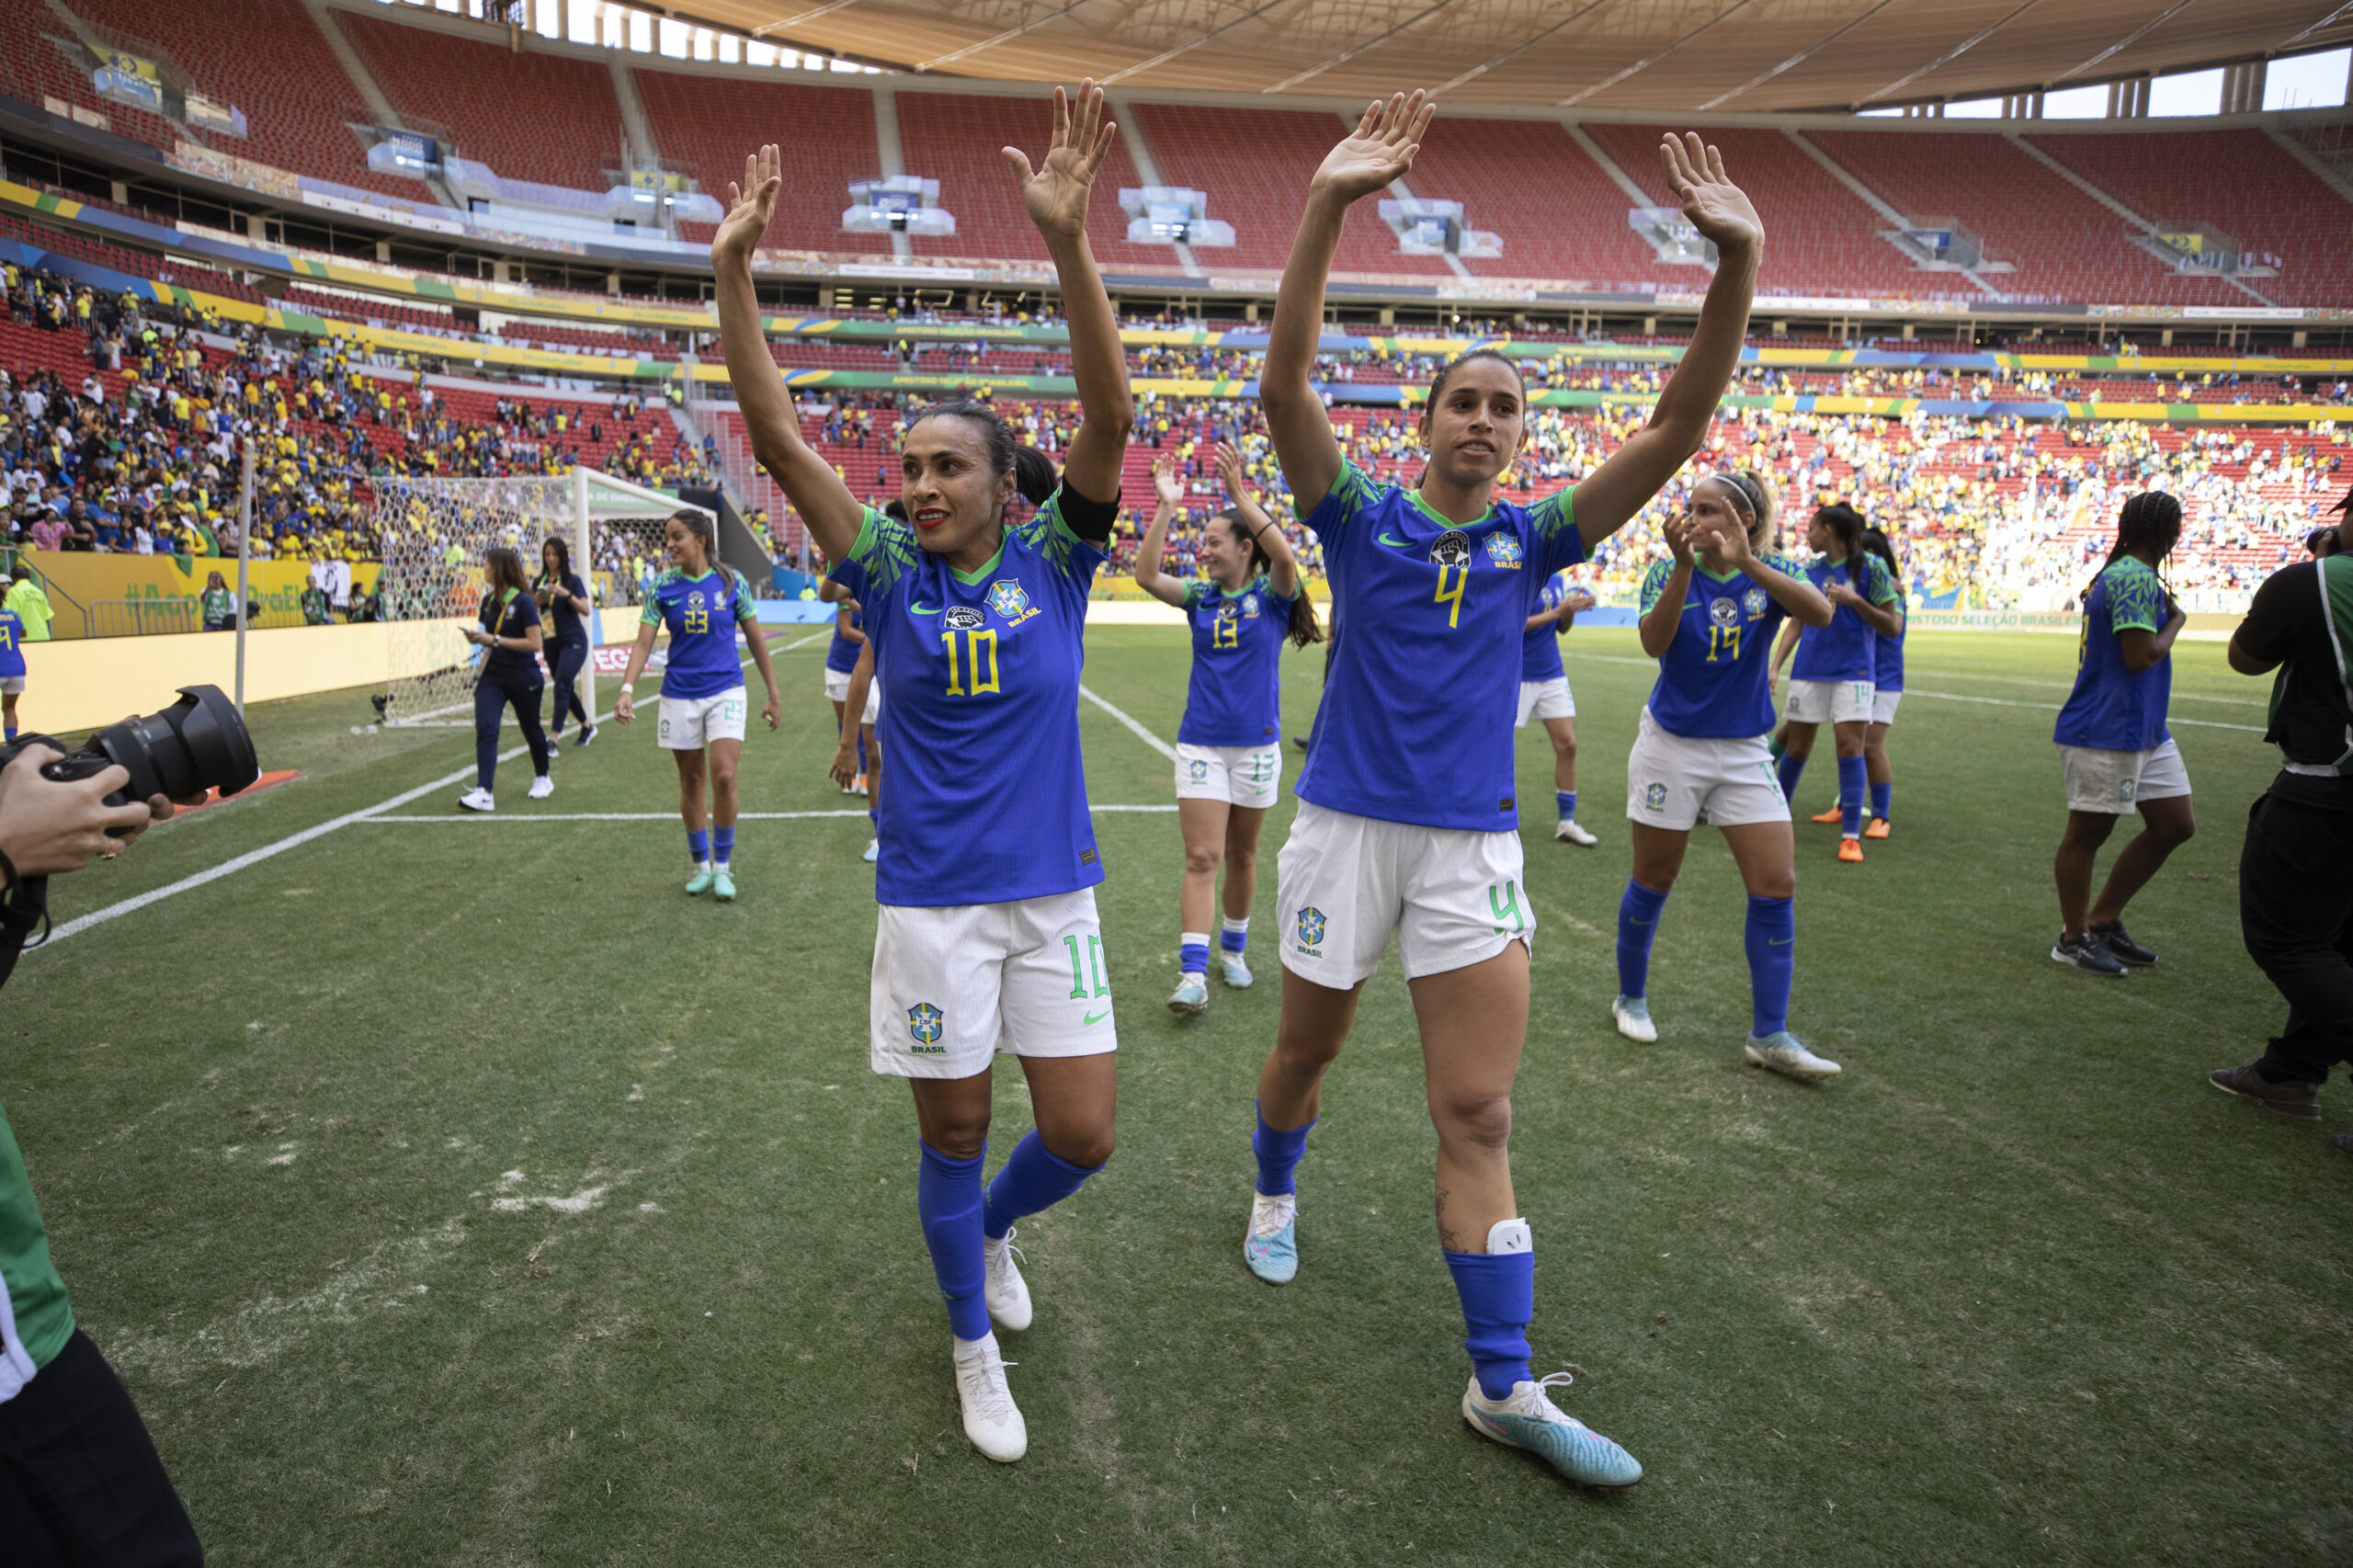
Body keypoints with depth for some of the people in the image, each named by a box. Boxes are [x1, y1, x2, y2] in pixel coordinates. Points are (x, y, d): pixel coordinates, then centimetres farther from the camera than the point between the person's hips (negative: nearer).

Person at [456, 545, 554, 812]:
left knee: (531, 729, 13)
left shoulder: (523, 602, -14)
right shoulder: (489, 601, 6)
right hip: (492, 675, 5)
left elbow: (534, 643, -19)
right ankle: (484, 792, -20)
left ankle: (542, 779, 36)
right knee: (485, 729, -13)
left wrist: (495, 640, -21)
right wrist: (479, 638, -2)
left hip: (523, 678, -5)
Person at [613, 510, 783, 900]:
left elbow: (755, 639, 5)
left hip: (725, 691, -2)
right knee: (691, 782, 9)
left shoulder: (732, 582, -2)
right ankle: (701, 864, 24)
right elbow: (643, 642, -3)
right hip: (679, 695, 2)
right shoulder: (661, 588, 0)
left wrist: (773, 693, 7)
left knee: (724, 776, -13)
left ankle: (723, 864, 4)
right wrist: (627, 689, -18)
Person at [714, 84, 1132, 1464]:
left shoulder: (1053, 559, -4)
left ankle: (993, 1229, 38)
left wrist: (1069, 240, -30)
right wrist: (735, 271, -16)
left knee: (1083, 1138, 3)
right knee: (954, 1140, 10)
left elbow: (1109, 418, -19)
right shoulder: (890, 571, -2)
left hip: (1055, 892, 0)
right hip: (931, 900, 0)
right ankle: (976, 1348, 34)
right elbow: (778, 438, -8)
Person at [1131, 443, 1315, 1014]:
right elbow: (1146, 574, -11)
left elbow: (1285, 556, -25)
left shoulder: (1272, 594, -4)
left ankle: (1234, 949, 33)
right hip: (1201, 743, 1)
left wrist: (1240, 495, -28)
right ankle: (1193, 975, -9)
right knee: (1202, 858, -7)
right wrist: (1167, 507, -16)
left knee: (1241, 854, 13)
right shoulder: (1199, 596, 3)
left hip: (1256, 743, -1)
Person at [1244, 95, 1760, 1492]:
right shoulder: (1363, 517, -2)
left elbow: (1679, 429, -5)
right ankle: (1276, 1194, 48)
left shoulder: (1534, 537, 4)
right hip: (1348, 824, -1)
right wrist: (1327, 208, -28)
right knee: (1310, 1048, 17)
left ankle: (1506, 1387, 7)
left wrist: (1738, 263, -18)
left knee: (1480, 1113, 0)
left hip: (1475, 843, 2)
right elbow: (1286, 388, -18)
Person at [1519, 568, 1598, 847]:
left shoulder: (1557, 579, 9)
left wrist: (1573, 609, -5)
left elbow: (1562, 628, 15)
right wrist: (1558, 611, -22)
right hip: (1517, 676, -6)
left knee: (1567, 745, 2)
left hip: (1553, 675, 7)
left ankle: (1566, 823, 10)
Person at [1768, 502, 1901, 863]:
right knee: (1796, 746, 8)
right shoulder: (1811, 570, 9)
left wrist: (1854, 600, -17)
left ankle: (1851, 836, -6)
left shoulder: (1870, 566, -4)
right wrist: (1775, 666, 5)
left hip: (1853, 671, -4)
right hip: (1809, 671, 4)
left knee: (1850, 747, -10)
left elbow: (1893, 627, -4)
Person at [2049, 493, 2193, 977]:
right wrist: (2176, 621, -5)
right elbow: (2141, 655, -21)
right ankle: (2073, 938, 11)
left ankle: (2102, 922, 21)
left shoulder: (2119, 574, 17)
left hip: (2145, 731, 11)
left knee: (2175, 824, 12)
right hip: (2107, 732, -11)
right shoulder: (2136, 578, -15)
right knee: (2087, 832, 0)